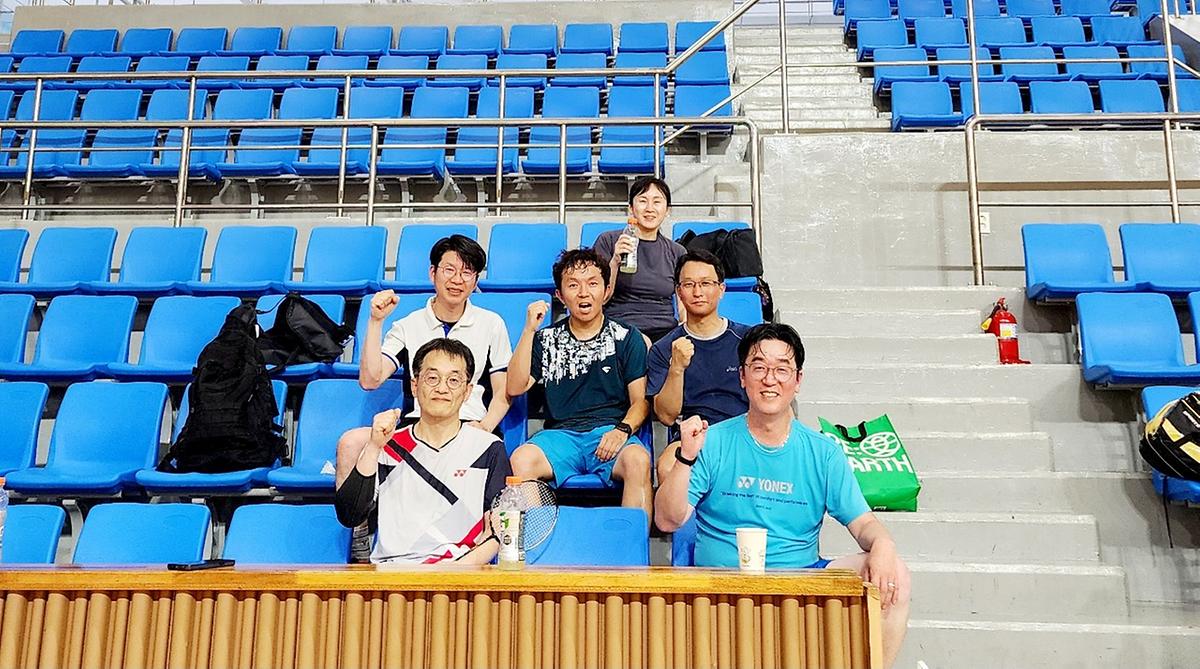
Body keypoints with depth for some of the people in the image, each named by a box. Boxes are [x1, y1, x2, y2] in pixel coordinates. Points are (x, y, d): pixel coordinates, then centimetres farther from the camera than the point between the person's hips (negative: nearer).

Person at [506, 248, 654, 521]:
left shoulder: (627, 337, 11)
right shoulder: (546, 339, 15)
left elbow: (641, 401, 8)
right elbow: (515, 388, 3)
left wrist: (623, 430, -13)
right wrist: (529, 330, -1)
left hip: (610, 433, -1)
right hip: (560, 435, 1)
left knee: (638, 460, -34)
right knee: (521, 459, -30)